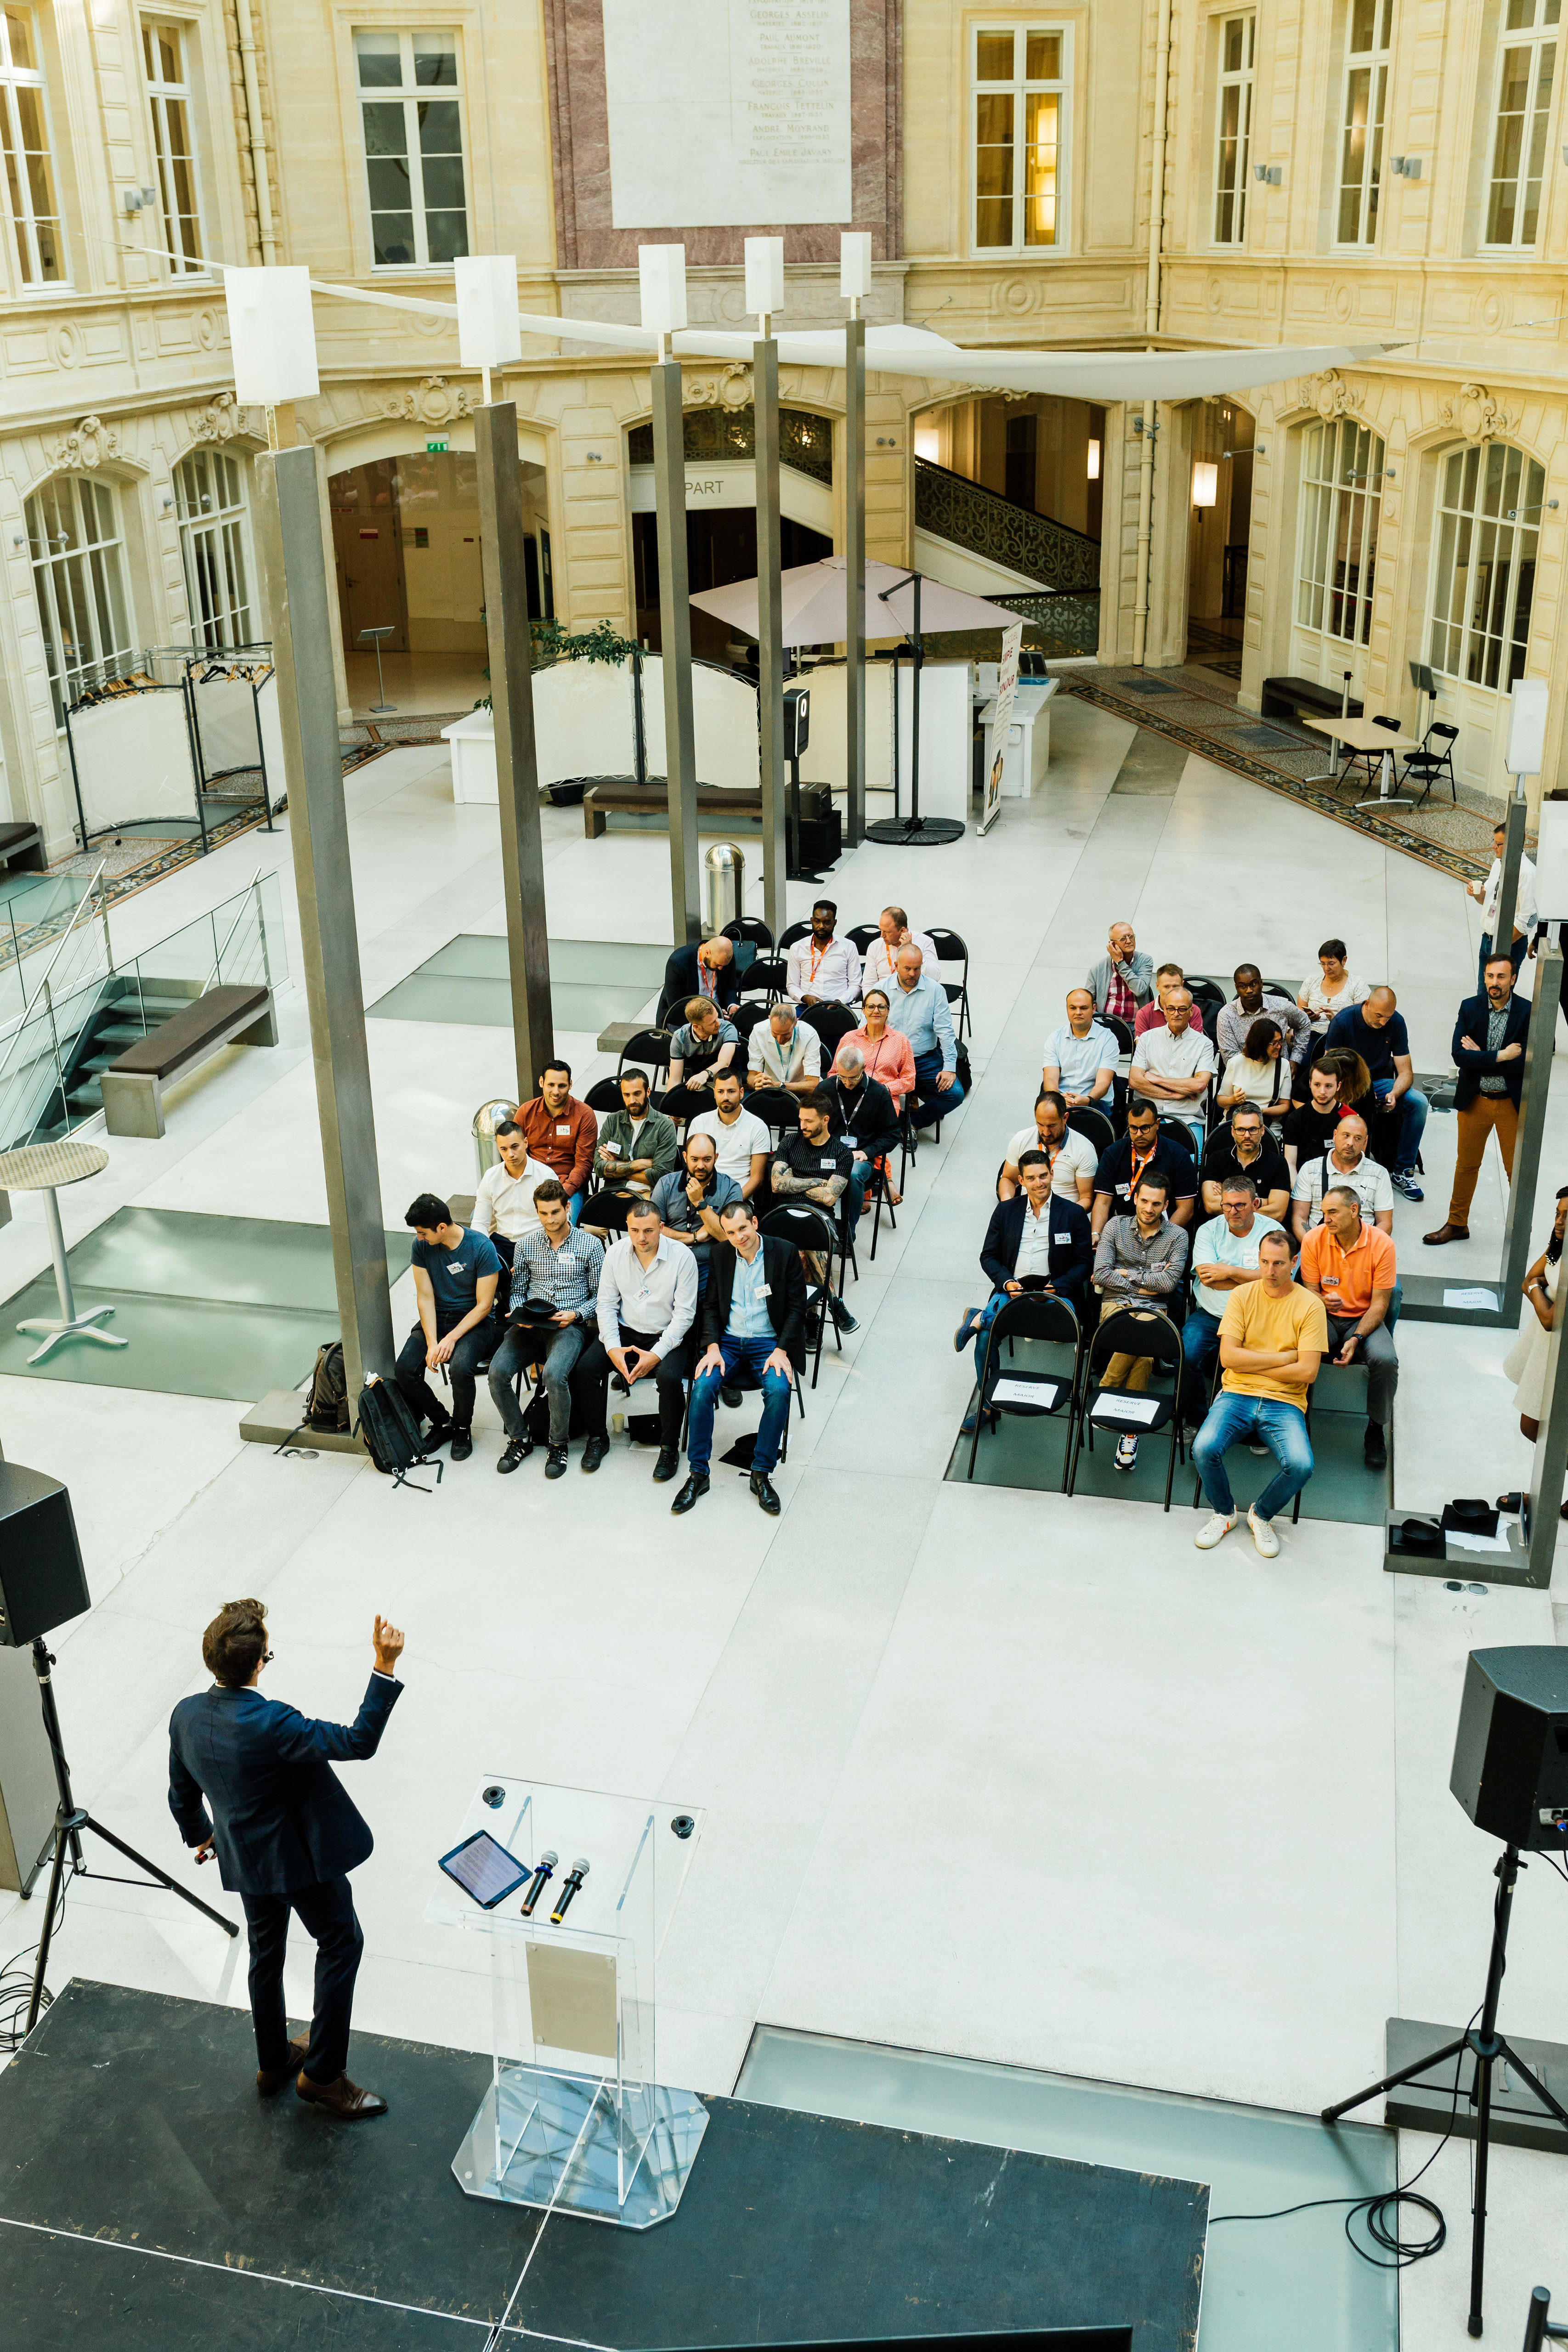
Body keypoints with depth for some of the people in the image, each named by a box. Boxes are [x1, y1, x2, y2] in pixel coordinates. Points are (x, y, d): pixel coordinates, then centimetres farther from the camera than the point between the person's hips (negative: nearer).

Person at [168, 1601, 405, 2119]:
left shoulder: (186, 1716, -12)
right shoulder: (270, 1724, -35)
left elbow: (182, 1794, 5)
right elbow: (358, 1742, -33)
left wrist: (199, 1836, 25)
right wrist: (384, 1665, -36)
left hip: (244, 1858, 7)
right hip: (302, 1858, -7)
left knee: (265, 1954, 25)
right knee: (341, 1945, 13)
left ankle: (273, 2062, 42)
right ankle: (322, 2073, 19)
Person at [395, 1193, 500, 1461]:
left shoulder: (482, 1247, -17)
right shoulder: (421, 1246, -5)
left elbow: (484, 1305, -14)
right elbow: (425, 1297, -4)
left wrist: (451, 1338, -22)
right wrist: (432, 1343, -16)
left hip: (473, 1320, -4)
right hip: (435, 1318, 4)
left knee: (460, 1369, -32)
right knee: (405, 1370, -19)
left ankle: (462, 1429, -3)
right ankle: (442, 1422, 6)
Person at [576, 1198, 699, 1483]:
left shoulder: (682, 1257, -13)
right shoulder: (616, 1253, -2)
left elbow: (685, 1314, -13)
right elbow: (607, 1304, 2)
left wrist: (656, 1355, -21)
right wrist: (613, 1348, -13)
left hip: (666, 1335, -3)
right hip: (624, 1331, 3)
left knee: (670, 1378, -32)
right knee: (586, 1368, -20)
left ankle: (670, 1447, -7)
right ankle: (598, 1438, 2)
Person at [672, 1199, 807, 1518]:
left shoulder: (785, 1254, -4)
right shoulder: (722, 1256, 6)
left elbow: (796, 1308, -3)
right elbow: (710, 1306, 9)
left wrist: (781, 1351, -14)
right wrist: (712, 1347, -8)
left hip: (768, 1342, -2)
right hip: (727, 1340, 2)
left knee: (778, 1390, -31)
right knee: (702, 1386, -25)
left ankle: (761, 1473, -17)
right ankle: (697, 1473, -16)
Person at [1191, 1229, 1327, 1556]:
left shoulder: (1310, 1305, -1)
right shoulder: (1242, 1296, 4)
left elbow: (1307, 1372, -8)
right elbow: (1228, 1357, -5)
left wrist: (1251, 1364, -6)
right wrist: (1284, 1358, -9)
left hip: (1285, 1401, -1)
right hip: (1237, 1394, 1)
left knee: (1300, 1465, -29)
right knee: (1205, 1449, -27)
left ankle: (1262, 1515, 5)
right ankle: (1224, 1513, 5)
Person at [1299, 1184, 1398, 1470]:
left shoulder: (1382, 1244, -12)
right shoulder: (1314, 1240, -7)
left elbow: (1379, 1304, -10)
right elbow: (1310, 1291, 1)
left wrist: (1356, 1339, -23)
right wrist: (1322, 1301, -24)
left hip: (1364, 1319, -1)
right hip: (1324, 1317, 1)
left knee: (1385, 1360, -31)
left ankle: (1375, 1430, -5)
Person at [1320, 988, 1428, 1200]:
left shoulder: (1396, 1022, -7)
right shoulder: (1342, 1022, -15)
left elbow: (1405, 1073, -6)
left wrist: (1394, 1094, -29)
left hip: (1380, 1083, 3)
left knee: (1419, 1102, -23)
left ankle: (1402, 1171, -12)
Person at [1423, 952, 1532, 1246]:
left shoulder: (1528, 1012, -10)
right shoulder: (1470, 1008, -2)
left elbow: (1525, 1063, -18)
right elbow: (1459, 1055, -12)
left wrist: (1480, 1057, -15)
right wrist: (1499, 1056, -19)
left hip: (1512, 1103, -2)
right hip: (1475, 1100, 2)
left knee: (1517, 1169, 6)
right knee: (1467, 1164, 14)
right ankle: (1457, 1224, 27)